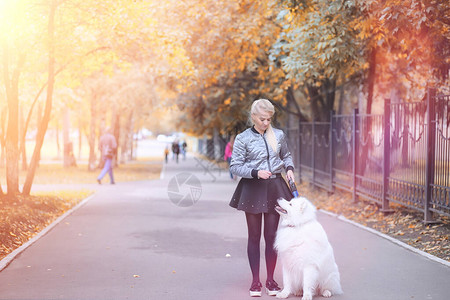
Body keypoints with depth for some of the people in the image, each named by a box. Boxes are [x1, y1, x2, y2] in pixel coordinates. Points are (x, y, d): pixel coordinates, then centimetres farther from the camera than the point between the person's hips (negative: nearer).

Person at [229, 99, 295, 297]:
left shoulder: (278, 135, 5)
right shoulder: (242, 139, -4)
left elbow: (286, 156, 21)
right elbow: (235, 167, -5)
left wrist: (289, 168, 1)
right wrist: (256, 173, -18)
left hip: (274, 188, 2)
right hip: (252, 189, -2)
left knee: (271, 235, 5)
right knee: (254, 236, 4)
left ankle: (271, 280, 14)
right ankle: (255, 281, 12)